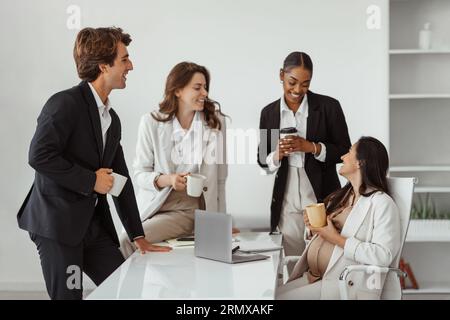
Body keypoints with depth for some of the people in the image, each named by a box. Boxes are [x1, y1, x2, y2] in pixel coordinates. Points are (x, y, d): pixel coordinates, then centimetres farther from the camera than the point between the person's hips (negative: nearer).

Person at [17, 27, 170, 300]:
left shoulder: (113, 119, 14)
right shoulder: (65, 103, -12)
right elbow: (39, 156, -22)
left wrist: (139, 237, 14)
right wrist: (91, 180, -15)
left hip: (94, 224, 8)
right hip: (56, 223, -8)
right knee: (69, 296, -3)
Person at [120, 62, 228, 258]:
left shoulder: (215, 121, 0)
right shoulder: (151, 122, -1)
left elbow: (219, 179, 5)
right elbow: (140, 173, -1)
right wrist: (167, 179, -21)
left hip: (189, 208, -2)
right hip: (153, 205, 2)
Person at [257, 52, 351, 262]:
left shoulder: (328, 106, -3)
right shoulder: (269, 113, 5)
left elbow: (344, 151, -1)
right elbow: (262, 160, 9)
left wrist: (311, 147, -17)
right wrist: (277, 155, -13)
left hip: (322, 197, -2)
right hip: (286, 201, 2)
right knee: (291, 264, 5)